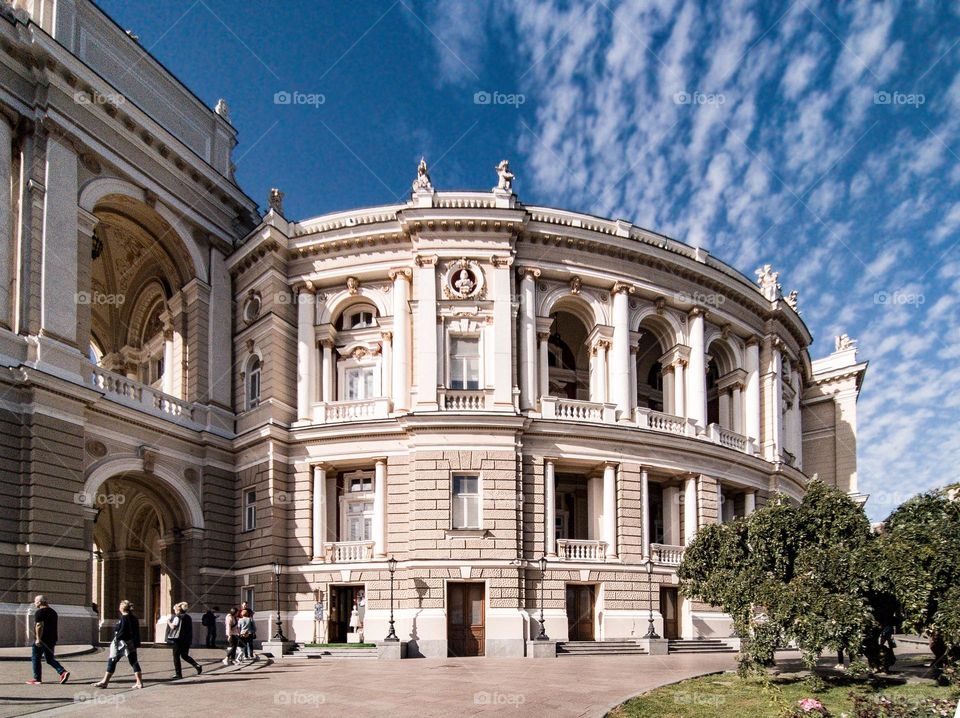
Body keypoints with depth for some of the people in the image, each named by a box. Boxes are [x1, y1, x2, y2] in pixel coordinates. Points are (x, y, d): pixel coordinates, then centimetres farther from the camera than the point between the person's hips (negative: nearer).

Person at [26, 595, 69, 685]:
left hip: (41, 640, -8)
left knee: (36, 658, 6)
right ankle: (63, 672, -7)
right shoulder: (53, 612, 16)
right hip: (52, 639, 8)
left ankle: (37, 679, 9)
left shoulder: (40, 612, -11)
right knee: (50, 659, 12)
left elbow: (39, 626, -21)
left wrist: (38, 638, -24)